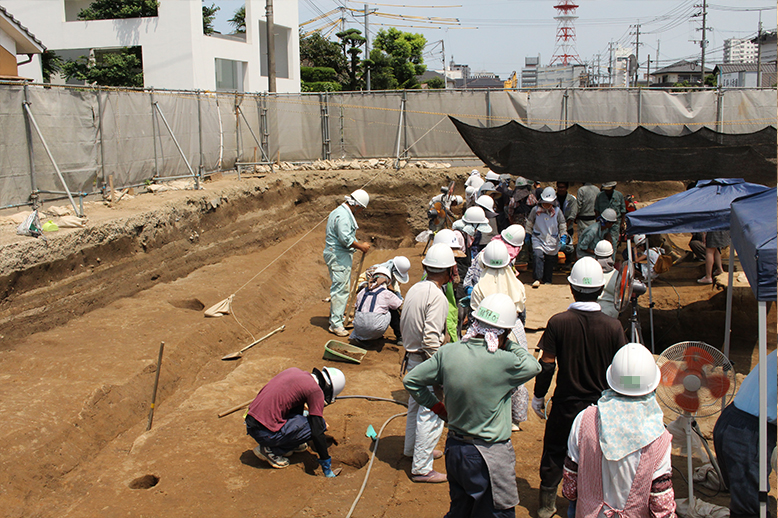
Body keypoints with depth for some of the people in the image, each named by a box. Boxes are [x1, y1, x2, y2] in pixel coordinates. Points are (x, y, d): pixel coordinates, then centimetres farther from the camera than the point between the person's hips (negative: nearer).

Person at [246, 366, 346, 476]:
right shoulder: (316, 391, -9)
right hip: (265, 432, -9)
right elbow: (317, 433, -10)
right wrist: (327, 468, -1)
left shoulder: (294, 371, 13)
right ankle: (271, 450, -2)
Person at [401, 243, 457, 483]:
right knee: (431, 414, 1)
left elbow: (403, 324, 12)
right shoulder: (437, 297, -23)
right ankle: (421, 468, 9)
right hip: (426, 363, -9)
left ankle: (412, 448, 44)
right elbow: (431, 339, -28)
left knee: (416, 405, 26)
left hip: (411, 357, 9)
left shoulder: (414, 289, 4)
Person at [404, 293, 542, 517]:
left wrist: (438, 408, 8)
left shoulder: (447, 352, -7)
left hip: (453, 447, 6)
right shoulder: (503, 362, -23)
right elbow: (533, 367, -2)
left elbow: (411, 380, 3)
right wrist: (508, 344, 1)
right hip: (490, 456, -6)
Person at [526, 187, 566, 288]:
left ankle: (547, 281, 22)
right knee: (538, 256, -22)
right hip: (538, 239, -1)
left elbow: (563, 225, 8)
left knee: (550, 261, 7)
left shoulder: (557, 211, 0)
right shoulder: (536, 210, -1)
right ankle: (538, 279, -19)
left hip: (552, 241, 1)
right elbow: (529, 223, 11)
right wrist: (528, 235, 11)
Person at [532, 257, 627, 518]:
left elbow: (547, 366, -10)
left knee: (554, 453, 17)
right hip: (601, 406, 0)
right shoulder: (613, 326, -14)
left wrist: (538, 397, 5)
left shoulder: (558, 322, -16)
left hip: (565, 404, 0)